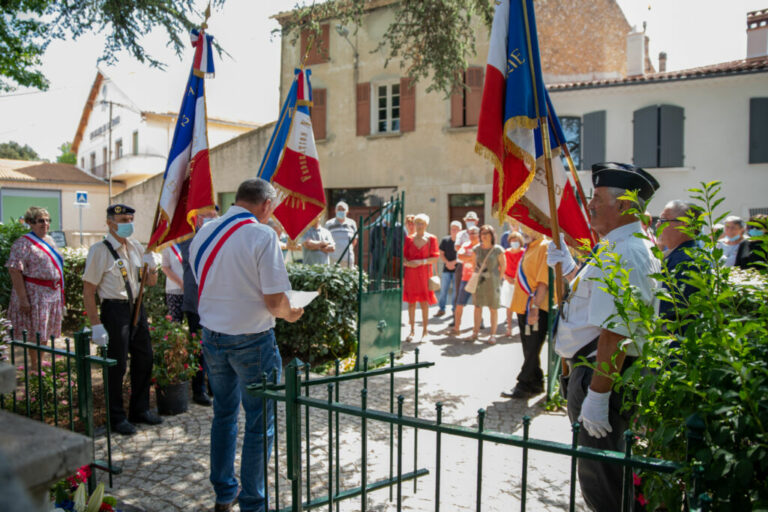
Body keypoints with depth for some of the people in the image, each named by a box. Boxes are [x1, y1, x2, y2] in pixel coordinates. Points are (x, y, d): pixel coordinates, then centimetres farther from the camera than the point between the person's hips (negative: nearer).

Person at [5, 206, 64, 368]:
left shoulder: (50, 240, 13)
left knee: (46, 333, 14)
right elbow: (14, 271, -17)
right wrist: (23, 299, -22)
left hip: (52, 294, 7)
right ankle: (34, 368, 10)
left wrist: (61, 293, 17)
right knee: (35, 334, -1)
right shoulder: (24, 243, -11)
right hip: (34, 294, -7)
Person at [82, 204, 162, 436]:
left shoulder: (136, 246, 9)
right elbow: (88, 291, -11)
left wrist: (151, 266, -7)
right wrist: (96, 325, -15)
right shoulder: (100, 250, -10)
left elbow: (151, 282, 15)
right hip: (115, 310, -7)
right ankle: (117, 417, 18)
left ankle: (140, 409, 30)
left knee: (144, 359, 13)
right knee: (117, 365, 1)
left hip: (136, 307, 7)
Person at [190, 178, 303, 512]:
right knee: (259, 424, 8)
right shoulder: (262, 235, -17)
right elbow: (275, 301, -20)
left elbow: (203, 288, 13)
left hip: (212, 336, 7)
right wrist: (290, 314, 1)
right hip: (251, 340, -6)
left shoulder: (203, 234, 3)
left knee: (224, 414, 21)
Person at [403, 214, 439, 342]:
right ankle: (412, 331, 14)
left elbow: (435, 258, -3)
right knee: (411, 303, 4)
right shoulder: (409, 239, 7)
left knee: (424, 303, -1)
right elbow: (403, 257, 9)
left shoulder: (431, 239, 1)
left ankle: (424, 332, 8)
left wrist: (420, 262, -15)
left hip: (424, 273, -2)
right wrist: (407, 263, -12)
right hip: (410, 274, 2)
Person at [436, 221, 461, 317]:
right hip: (446, 269, 2)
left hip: (457, 269, -2)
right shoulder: (445, 240, 4)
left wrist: (453, 262, -14)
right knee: (444, 289, 3)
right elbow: (441, 254, 5)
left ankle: (455, 309, 14)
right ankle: (441, 309, 12)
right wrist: (447, 263, -9)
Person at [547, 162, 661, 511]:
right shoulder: (629, 249, 14)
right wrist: (565, 266, 24)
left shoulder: (621, 254, -22)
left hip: (602, 375, -11)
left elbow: (615, 334, -28)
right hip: (592, 369, 11)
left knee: (599, 477, -1)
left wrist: (597, 395, -27)